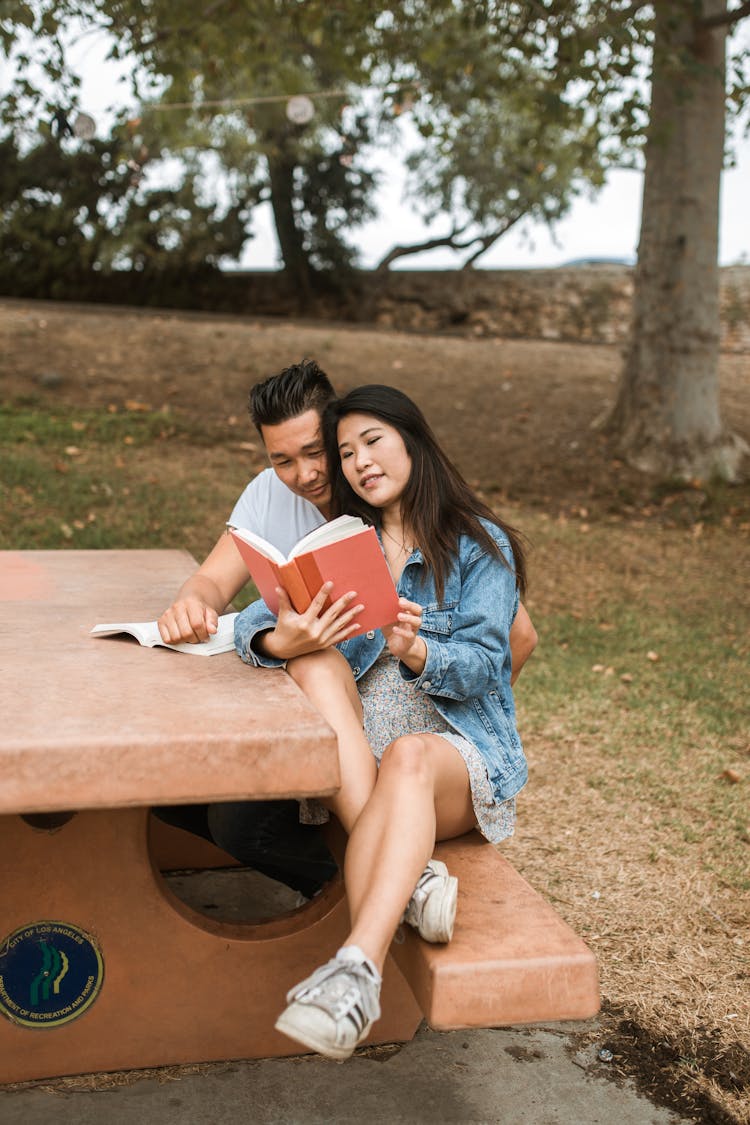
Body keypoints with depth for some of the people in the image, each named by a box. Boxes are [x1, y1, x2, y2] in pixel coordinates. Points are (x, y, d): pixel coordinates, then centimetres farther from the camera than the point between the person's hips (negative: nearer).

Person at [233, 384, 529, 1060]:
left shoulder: (480, 546, 4)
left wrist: (415, 651, -31)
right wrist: (281, 640, -27)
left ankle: (358, 968, -54)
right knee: (316, 664, -26)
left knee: (407, 756, -37)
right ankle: (409, 876, -37)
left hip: (463, 751, -3)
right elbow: (253, 622, -1)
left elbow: (482, 667, -8)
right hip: (349, 760, 3)